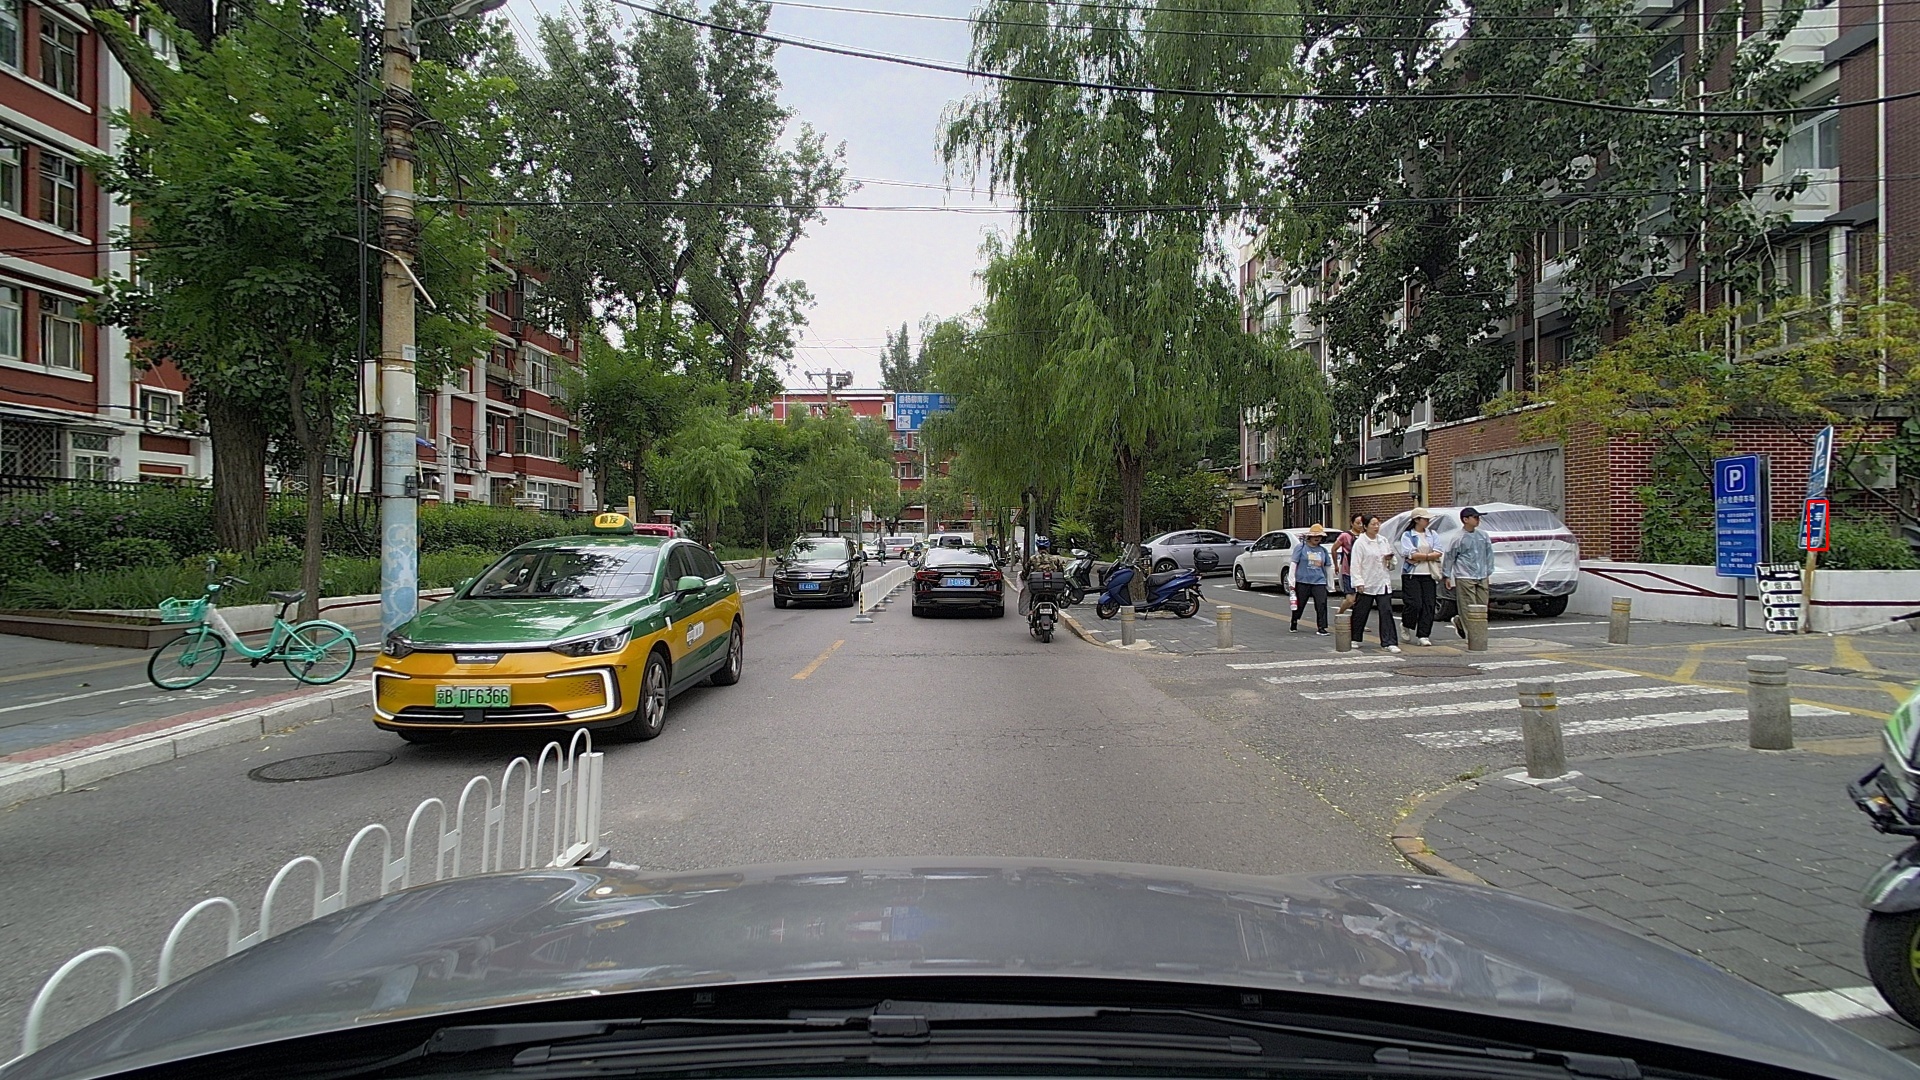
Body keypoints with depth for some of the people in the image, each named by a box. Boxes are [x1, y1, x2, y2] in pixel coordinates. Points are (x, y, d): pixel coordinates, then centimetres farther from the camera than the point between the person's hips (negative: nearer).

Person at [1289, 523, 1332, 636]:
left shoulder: (1323, 550, 11)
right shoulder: (1301, 547, 0)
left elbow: (1328, 567, 19)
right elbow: (1294, 564, -2)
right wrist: (1292, 581, -6)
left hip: (1319, 582, 2)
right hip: (1302, 581, -2)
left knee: (1321, 605, -10)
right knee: (1299, 605, 8)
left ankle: (1322, 628, -4)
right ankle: (1293, 624, 28)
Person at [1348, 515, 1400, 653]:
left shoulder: (1384, 541, 12)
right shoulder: (1360, 542, -4)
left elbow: (1392, 563, 22)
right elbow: (1355, 564, -9)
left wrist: (1390, 560, -2)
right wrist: (1358, 582, -16)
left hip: (1383, 584, 4)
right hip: (1366, 585, -4)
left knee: (1386, 612, -4)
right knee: (1360, 613, 7)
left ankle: (1389, 642, -4)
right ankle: (1354, 639, 24)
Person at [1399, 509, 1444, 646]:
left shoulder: (1432, 534, 13)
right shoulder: (1407, 535, 0)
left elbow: (1439, 554, -1)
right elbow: (1412, 554, -13)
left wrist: (1419, 557, -10)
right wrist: (1429, 556, -8)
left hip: (1429, 575, 4)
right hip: (1412, 575, -4)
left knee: (1429, 605, -2)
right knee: (1415, 604, -10)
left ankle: (1423, 635, 4)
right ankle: (1406, 626, 18)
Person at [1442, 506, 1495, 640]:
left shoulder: (1483, 535, 9)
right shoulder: (1459, 537, -7)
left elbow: (1489, 554, 18)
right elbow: (1449, 557, -1)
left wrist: (1489, 572, 15)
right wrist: (1447, 576, 1)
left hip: (1482, 577, 6)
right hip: (1464, 577, -6)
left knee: (1482, 605, 7)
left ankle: (1459, 622, 27)